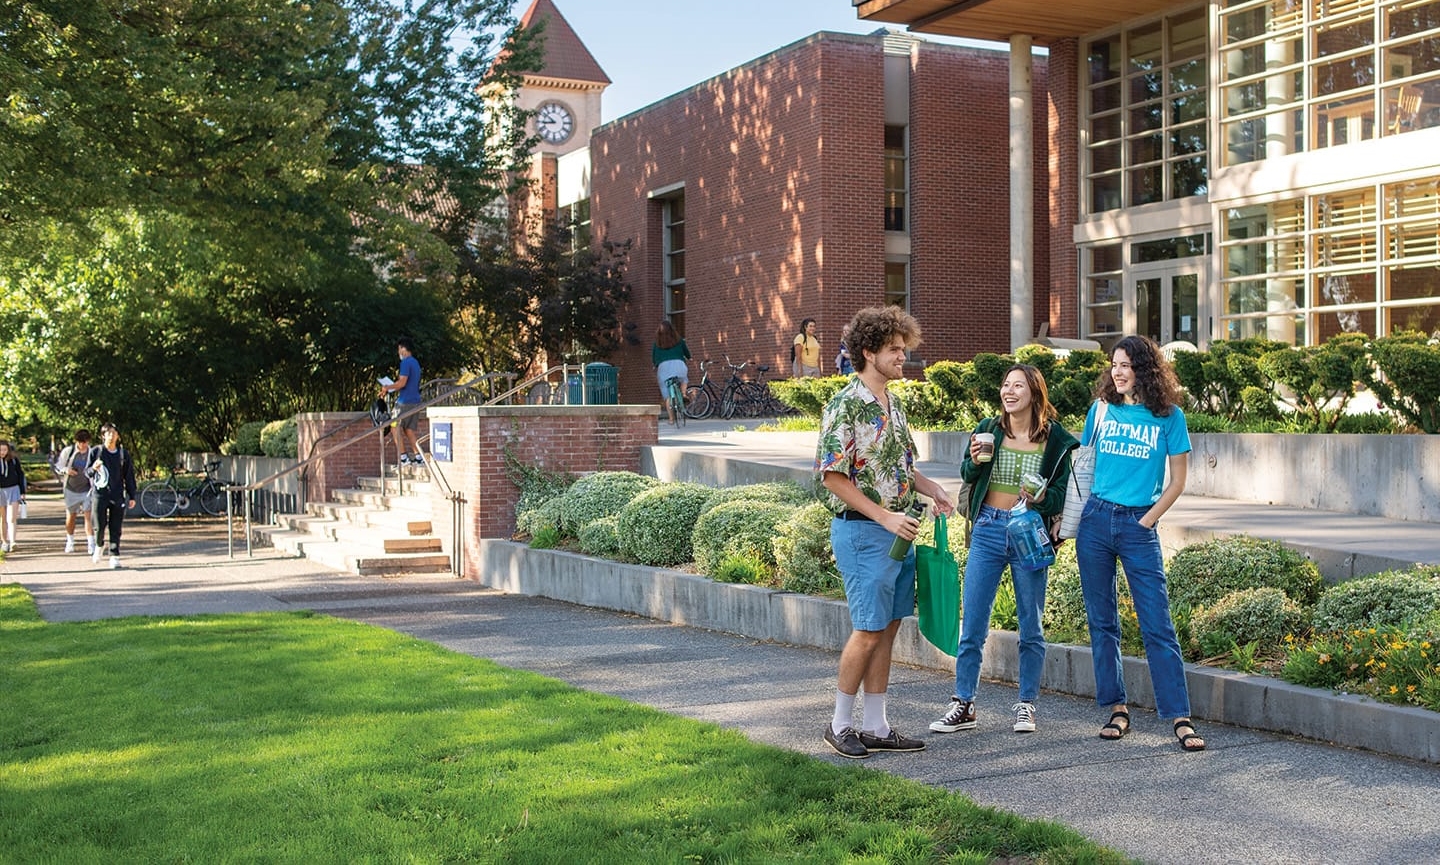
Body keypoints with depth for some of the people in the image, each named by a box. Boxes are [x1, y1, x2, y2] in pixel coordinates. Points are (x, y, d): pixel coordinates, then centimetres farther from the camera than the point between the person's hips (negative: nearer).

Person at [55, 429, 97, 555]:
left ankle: (91, 545, -13)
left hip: (86, 490, -1)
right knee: (70, 516, 12)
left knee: (88, 516, -11)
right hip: (71, 489, 2)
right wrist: (65, 470, -17)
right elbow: (57, 466, 3)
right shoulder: (68, 451, -6)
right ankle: (70, 542, 30)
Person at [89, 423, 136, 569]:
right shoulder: (95, 451, 3)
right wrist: (93, 468, -17)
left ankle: (114, 556, 6)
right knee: (99, 526, -3)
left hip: (118, 496, 1)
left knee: (115, 528, 0)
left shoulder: (123, 454, 7)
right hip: (100, 494, -1)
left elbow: (129, 476, 10)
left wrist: (132, 496, 6)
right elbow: (87, 472, 7)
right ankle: (99, 545, 27)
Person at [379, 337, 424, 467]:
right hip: (415, 401, 9)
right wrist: (393, 389, 21)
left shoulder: (406, 362, -11)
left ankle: (403, 458, -9)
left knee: (395, 428, -2)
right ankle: (419, 457, 4)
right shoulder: (416, 363, 18)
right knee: (409, 431, 11)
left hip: (405, 401, -9)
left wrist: (387, 387, -5)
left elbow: (402, 383, -18)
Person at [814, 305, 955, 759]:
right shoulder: (846, 406, -14)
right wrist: (885, 517, -19)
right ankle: (839, 724, 10)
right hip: (863, 533, -8)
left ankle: (876, 727, 17)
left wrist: (933, 490, 8)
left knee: (887, 628, 10)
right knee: (868, 630, -4)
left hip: (898, 531, 9)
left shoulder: (892, 405, 13)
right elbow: (833, 477, -18)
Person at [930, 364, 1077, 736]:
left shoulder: (1055, 438, -2)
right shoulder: (988, 429, 3)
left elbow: (1062, 493, 1)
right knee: (972, 624, 2)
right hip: (988, 530, 2)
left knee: (1031, 627, 8)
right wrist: (975, 461, -8)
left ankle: (1026, 705, 21)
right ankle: (963, 705, 11)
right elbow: (968, 477, 13)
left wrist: (1041, 499, -20)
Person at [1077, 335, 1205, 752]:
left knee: (1157, 626, -6)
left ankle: (1180, 717, -2)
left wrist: (1145, 521, -3)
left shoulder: (1169, 416, 1)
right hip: (1095, 519, 3)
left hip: (1139, 526, -3)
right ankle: (1117, 708, 15)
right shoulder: (1101, 410, 7)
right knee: (1101, 622, 6)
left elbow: (1177, 481, 3)